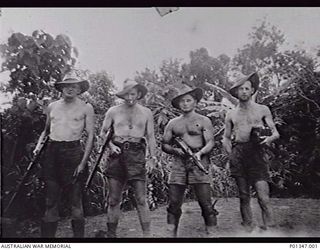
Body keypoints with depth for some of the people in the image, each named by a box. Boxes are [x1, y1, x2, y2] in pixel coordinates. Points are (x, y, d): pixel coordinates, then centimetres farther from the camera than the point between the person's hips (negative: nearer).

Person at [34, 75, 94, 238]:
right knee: (51, 200, 8)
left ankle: (78, 235, 14)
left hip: (73, 152, -3)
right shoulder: (52, 107, 13)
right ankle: (47, 235, 17)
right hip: (52, 151, 4)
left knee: (75, 200, 2)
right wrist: (39, 145, 6)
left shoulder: (86, 108, 1)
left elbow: (90, 136, -3)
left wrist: (83, 162, -10)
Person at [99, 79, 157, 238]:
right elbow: (103, 133, 12)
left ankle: (147, 234, 2)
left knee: (141, 199, -5)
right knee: (114, 199, 4)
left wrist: (152, 156, -2)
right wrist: (110, 145, -7)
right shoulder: (113, 111, 10)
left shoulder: (146, 113, 12)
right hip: (117, 154, 1)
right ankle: (111, 234, 15)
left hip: (136, 155, -1)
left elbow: (150, 136, 11)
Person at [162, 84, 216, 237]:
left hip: (199, 162, -2)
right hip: (178, 163, 3)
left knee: (206, 203, -6)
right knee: (174, 204, 1)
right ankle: (172, 234, 11)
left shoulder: (203, 121, 8)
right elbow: (165, 145, 14)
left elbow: (210, 142, 0)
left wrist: (200, 152, -20)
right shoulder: (172, 123, 16)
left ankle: (211, 233, 3)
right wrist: (175, 150, -7)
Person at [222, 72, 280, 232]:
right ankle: (247, 228, 14)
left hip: (256, 153, -2)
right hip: (238, 154, 2)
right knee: (244, 196, 6)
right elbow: (226, 138, 20)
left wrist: (270, 138, -13)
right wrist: (231, 154, 4)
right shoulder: (231, 114, 15)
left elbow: (275, 133, 10)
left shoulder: (262, 110, 10)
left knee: (263, 197, -12)